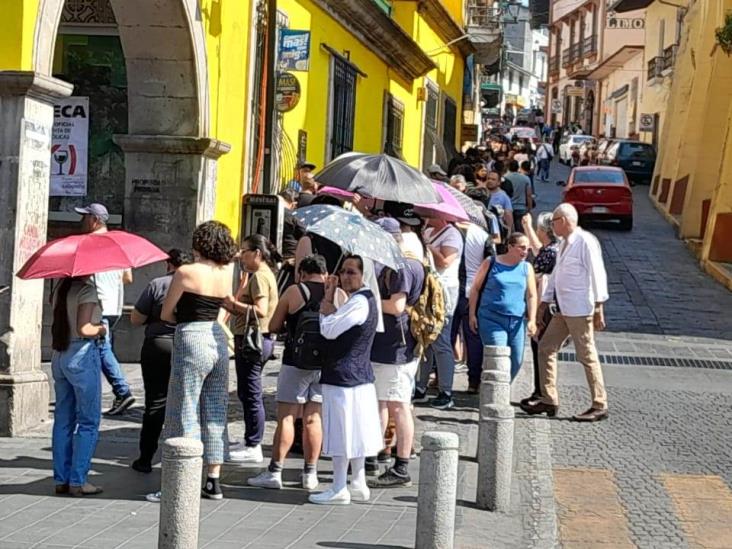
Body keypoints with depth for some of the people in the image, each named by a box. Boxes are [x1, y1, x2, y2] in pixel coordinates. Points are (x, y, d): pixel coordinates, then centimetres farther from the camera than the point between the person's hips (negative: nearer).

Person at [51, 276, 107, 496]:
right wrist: (101, 329, -3)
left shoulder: (61, 289, 11)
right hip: (82, 354, -8)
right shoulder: (87, 289, -13)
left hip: (59, 357, 8)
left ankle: (61, 479, 13)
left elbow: (57, 325, 11)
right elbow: (84, 329, -19)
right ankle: (78, 481, -1)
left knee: (63, 420, 11)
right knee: (88, 421, 1)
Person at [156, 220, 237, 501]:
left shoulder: (186, 272, -11)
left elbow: (166, 314, -3)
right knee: (215, 415, 12)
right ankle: (213, 482, 16)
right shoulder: (227, 273, 6)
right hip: (219, 341, 6)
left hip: (191, 342, -6)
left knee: (185, 414, -1)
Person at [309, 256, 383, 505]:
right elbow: (335, 328, 13)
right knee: (354, 433, 15)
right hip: (360, 375, 10)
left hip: (343, 375, -10)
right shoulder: (365, 300, 13)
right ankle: (358, 485, 22)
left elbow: (329, 330, -20)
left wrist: (328, 300, -6)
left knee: (341, 433, -4)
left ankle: (339, 489, 2)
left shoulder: (359, 302, -19)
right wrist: (330, 299, 3)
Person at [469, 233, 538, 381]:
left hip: (517, 322, 4)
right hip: (491, 319, -4)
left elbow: (531, 296, 6)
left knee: (516, 362, 3)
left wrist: (532, 320, -6)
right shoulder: (491, 263, 3)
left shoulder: (527, 268, 11)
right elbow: (475, 289, 7)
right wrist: (472, 314, 2)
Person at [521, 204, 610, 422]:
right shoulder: (565, 244, 17)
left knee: (587, 355, -5)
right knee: (546, 348, 9)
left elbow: (596, 274, -15)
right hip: (563, 309, 10)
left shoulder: (585, 242, -11)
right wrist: (543, 304, 24)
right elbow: (556, 274, 23)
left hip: (579, 310, -10)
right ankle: (549, 400, 15)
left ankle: (599, 406, 1)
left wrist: (598, 308, -18)